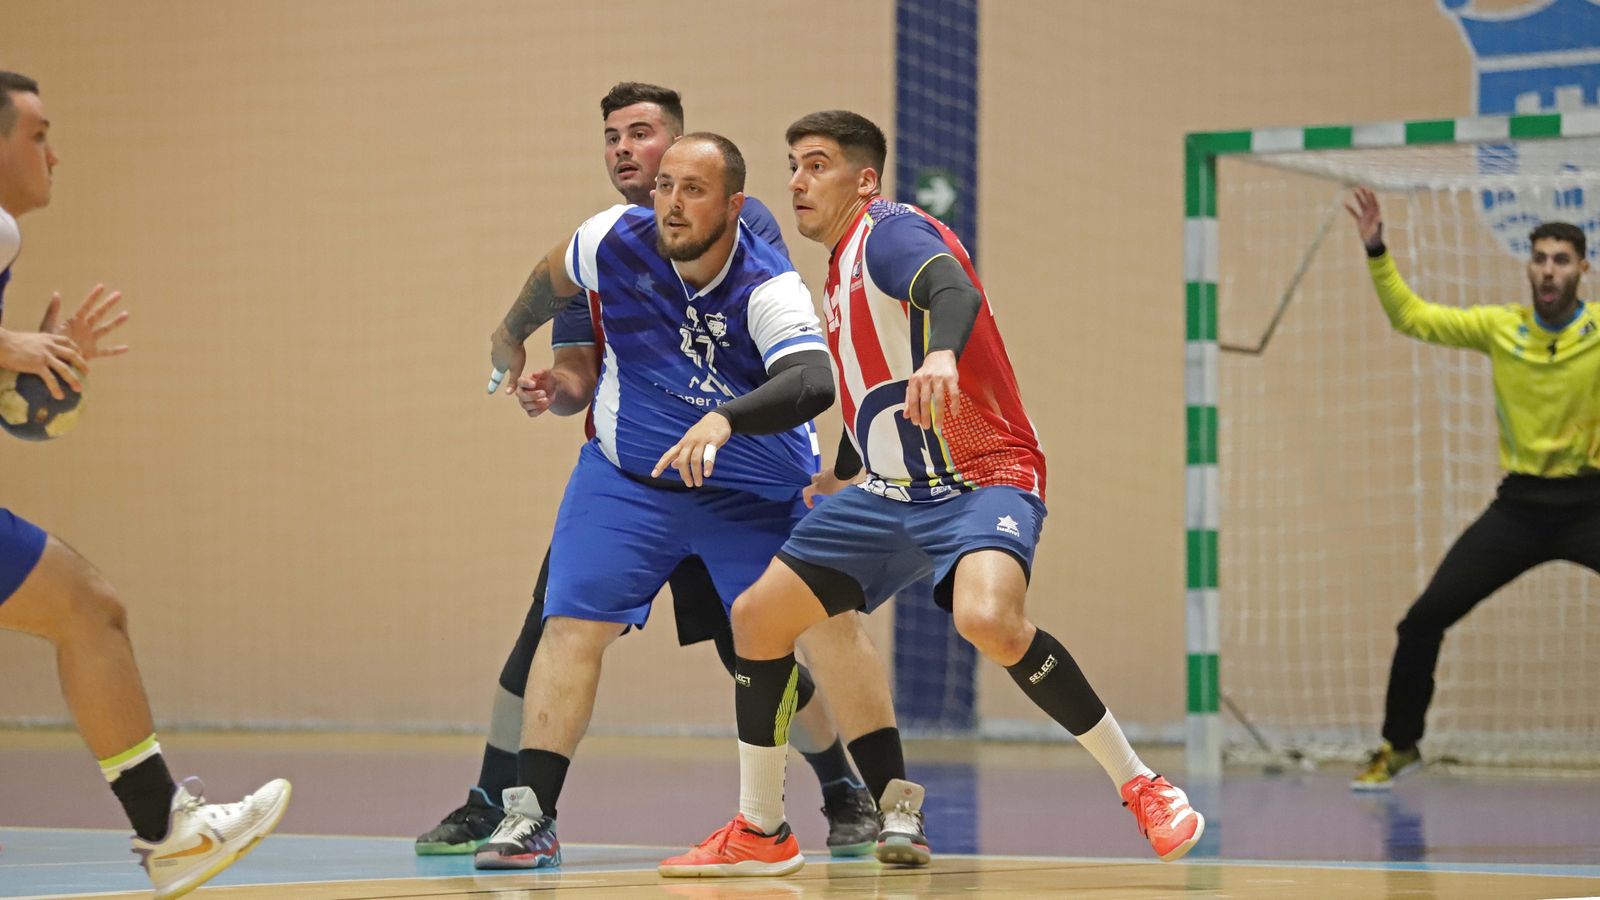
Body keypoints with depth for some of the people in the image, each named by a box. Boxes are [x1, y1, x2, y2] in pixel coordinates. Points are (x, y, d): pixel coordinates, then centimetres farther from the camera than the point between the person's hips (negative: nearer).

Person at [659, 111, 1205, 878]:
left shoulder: (890, 231, -12)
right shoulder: (841, 270, 16)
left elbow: (955, 291, -36)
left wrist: (942, 355, -57)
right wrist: (838, 481, 41)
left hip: (981, 480, -9)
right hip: (891, 492, 10)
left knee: (988, 619, -36)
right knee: (757, 616, 3)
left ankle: (1140, 787, -20)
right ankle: (760, 834, 17)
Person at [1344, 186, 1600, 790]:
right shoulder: (1499, 328, 1)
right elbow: (1410, 316, 5)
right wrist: (1376, 251, -4)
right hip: (1520, 506, 2)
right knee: (1426, 618, -2)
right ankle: (1399, 745, 17)